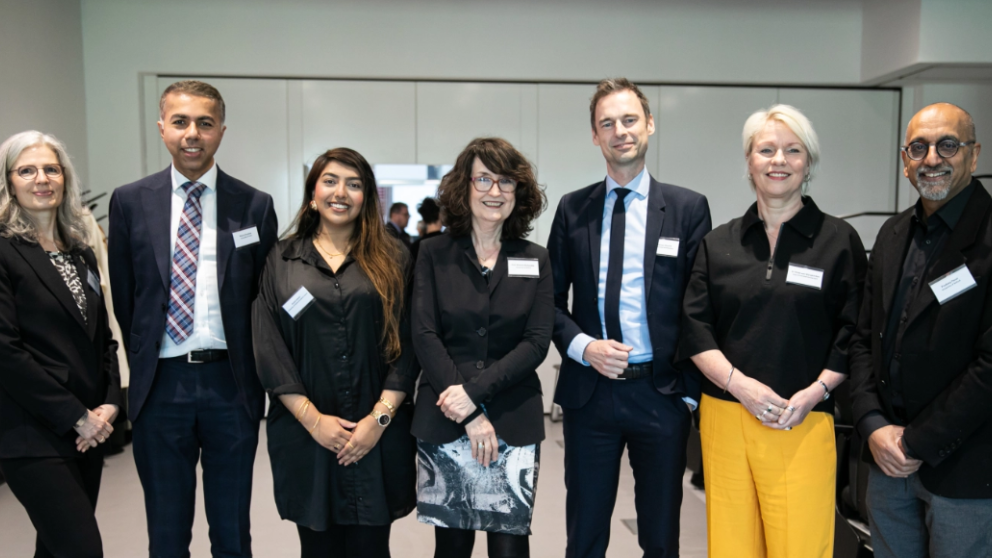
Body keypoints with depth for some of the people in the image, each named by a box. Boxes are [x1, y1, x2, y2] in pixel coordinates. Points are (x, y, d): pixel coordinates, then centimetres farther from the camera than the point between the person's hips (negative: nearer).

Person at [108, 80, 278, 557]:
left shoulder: (254, 205, 0)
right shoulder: (129, 202, 3)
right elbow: (124, 298, 7)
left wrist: (253, 376, 2)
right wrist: (144, 368, 7)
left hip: (231, 383, 0)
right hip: (160, 385, 1)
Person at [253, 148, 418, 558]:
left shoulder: (392, 260, 5)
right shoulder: (282, 260, 6)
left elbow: (407, 344, -1)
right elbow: (268, 347, -1)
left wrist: (379, 418, -10)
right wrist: (313, 418, -9)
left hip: (378, 436, 0)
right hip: (305, 435, 1)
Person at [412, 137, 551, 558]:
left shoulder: (535, 260, 6)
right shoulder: (434, 254, 2)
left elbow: (537, 342, -2)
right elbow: (424, 336, -5)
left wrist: (475, 391, -14)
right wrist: (469, 414, -13)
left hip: (514, 422, 1)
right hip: (443, 421, 0)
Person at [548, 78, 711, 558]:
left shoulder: (688, 207, -1)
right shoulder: (572, 209, 5)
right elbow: (552, 299, 6)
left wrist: (693, 388, -5)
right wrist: (583, 346, -11)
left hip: (662, 392, -1)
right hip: (588, 390, 2)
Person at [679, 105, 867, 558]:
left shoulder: (840, 241, 5)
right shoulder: (718, 243, 10)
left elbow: (853, 333, 1)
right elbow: (694, 328, 5)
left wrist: (814, 393, -12)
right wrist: (738, 383, -9)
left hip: (804, 423, -1)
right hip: (725, 415, 2)